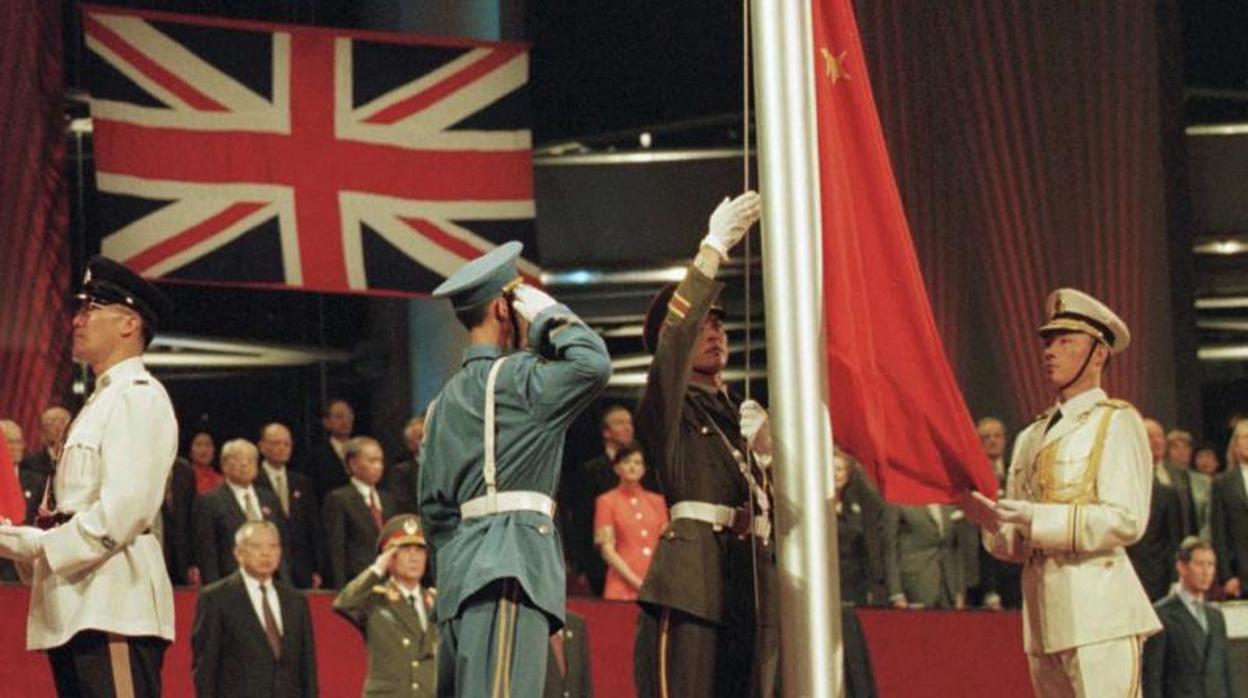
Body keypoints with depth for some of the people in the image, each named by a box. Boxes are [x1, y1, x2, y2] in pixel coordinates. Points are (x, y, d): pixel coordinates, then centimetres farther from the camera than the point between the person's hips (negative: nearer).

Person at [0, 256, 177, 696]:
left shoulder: (140, 397, -6)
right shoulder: (100, 403, 24)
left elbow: (122, 512, -16)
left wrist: (35, 546, -11)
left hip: (115, 601, -10)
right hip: (74, 608, 10)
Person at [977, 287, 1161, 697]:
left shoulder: (1116, 423, 1)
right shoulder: (1031, 438, 21)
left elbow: (1126, 521, -11)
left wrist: (1037, 519, -17)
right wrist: (993, 519, -5)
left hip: (1097, 604, -7)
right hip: (1045, 613, 7)